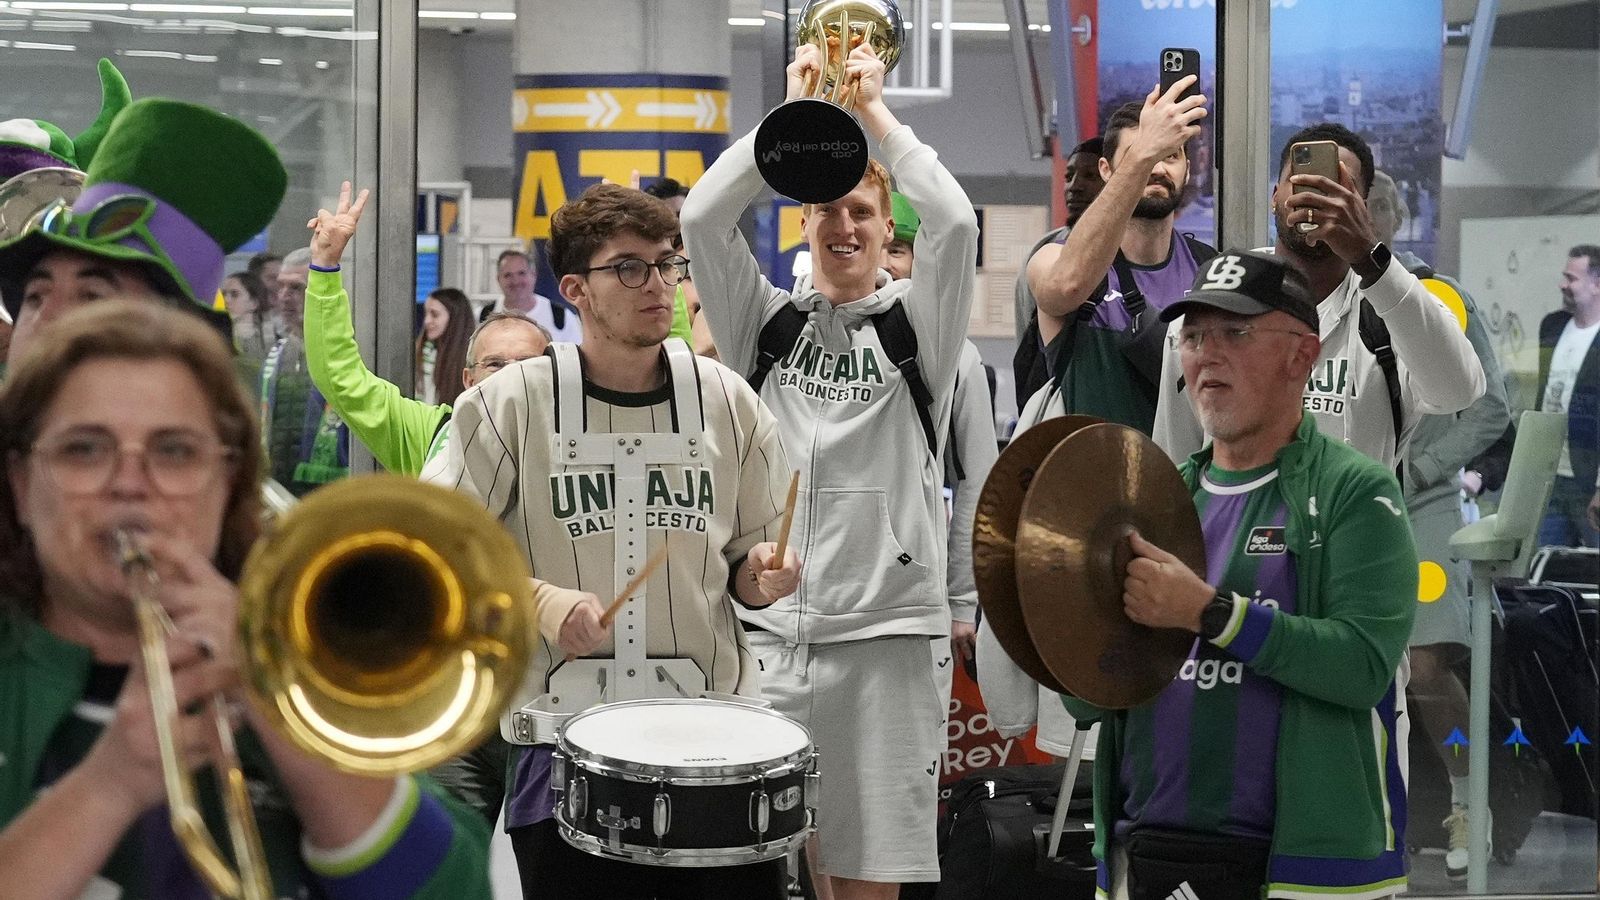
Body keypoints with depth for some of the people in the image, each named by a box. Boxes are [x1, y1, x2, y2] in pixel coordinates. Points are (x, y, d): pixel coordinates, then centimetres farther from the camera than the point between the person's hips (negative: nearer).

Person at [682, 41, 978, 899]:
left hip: (881, 635, -1)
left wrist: (873, 109, -3)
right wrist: (795, 110, -1)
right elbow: (703, 217, -3)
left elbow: (955, 221, -11)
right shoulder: (766, 319, 10)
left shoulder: (916, 324, 5)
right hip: (764, 628, 2)